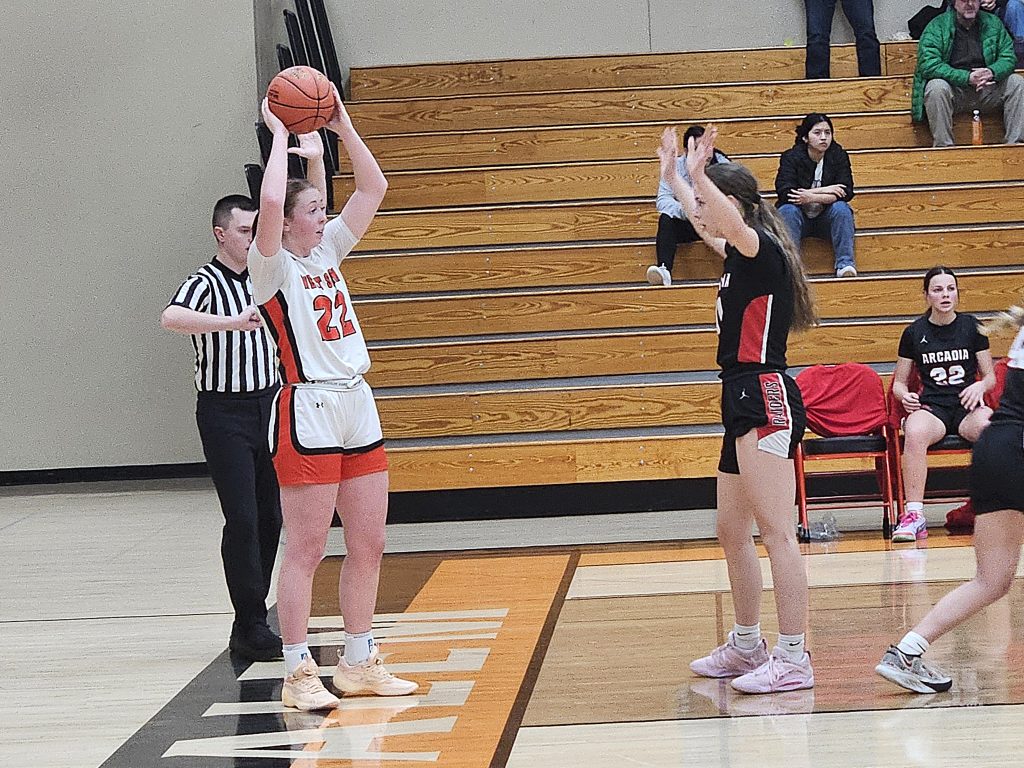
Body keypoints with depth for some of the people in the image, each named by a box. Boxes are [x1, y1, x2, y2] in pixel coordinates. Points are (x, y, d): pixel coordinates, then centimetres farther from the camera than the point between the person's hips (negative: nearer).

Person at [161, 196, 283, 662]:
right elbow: (171, 318, -35)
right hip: (224, 411, -7)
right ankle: (250, 627, -6)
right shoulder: (205, 283, -13)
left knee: (270, 517, 8)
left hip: (268, 404, 7)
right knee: (242, 519, -10)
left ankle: (253, 618, 16)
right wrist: (233, 322, -44)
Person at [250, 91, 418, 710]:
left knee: (369, 546, 9)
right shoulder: (273, 266, -6)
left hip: (358, 407, 8)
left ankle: (360, 663, 18)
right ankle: (299, 674, 1)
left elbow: (374, 189, 12)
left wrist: (341, 126, 5)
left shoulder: (329, 250, 13)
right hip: (308, 412, -7)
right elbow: (271, 201, -26)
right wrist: (281, 136, -14)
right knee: (306, 550, -4)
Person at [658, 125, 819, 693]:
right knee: (732, 533, 17)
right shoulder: (741, 257, 17)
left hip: (765, 399, -10)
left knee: (776, 531, -13)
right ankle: (747, 647, 28)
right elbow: (707, 226, 38)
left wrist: (696, 175, -38)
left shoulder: (763, 249, -10)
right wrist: (672, 176, 45)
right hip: (743, 401, 11)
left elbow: (732, 223, -34)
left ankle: (793, 659, -15)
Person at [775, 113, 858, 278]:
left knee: (841, 208, -28)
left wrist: (812, 197, -28)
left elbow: (846, 192, -14)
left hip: (826, 218, 1)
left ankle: (845, 264, -31)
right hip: (800, 218, -1)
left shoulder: (838, 155, -4)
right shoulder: (791, 157, -9)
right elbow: (784, 192, -22)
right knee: (787, 210, -31)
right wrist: (823, 190, -23)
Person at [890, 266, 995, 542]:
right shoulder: (914, 333, 8)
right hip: (931, 407, 0)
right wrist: (905, 396, -7)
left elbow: (991, 377, 14)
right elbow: (899, 382, 17)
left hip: (967, 406, 0)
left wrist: (981, 385, -10)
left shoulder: (972, 326, 9)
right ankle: (914, 515, -37)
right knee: (914, 432, -39)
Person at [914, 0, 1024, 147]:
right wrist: (967, 78, -27)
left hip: (985, 89, 4)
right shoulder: (937, 26, -7)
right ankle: (943, 146, -31)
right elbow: (928, 65, -19)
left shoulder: (993, 23, 7)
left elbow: (1008, 58, 4)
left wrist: (992, 72, -21)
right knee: (937, 87, -34)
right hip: (953, 88, -4)